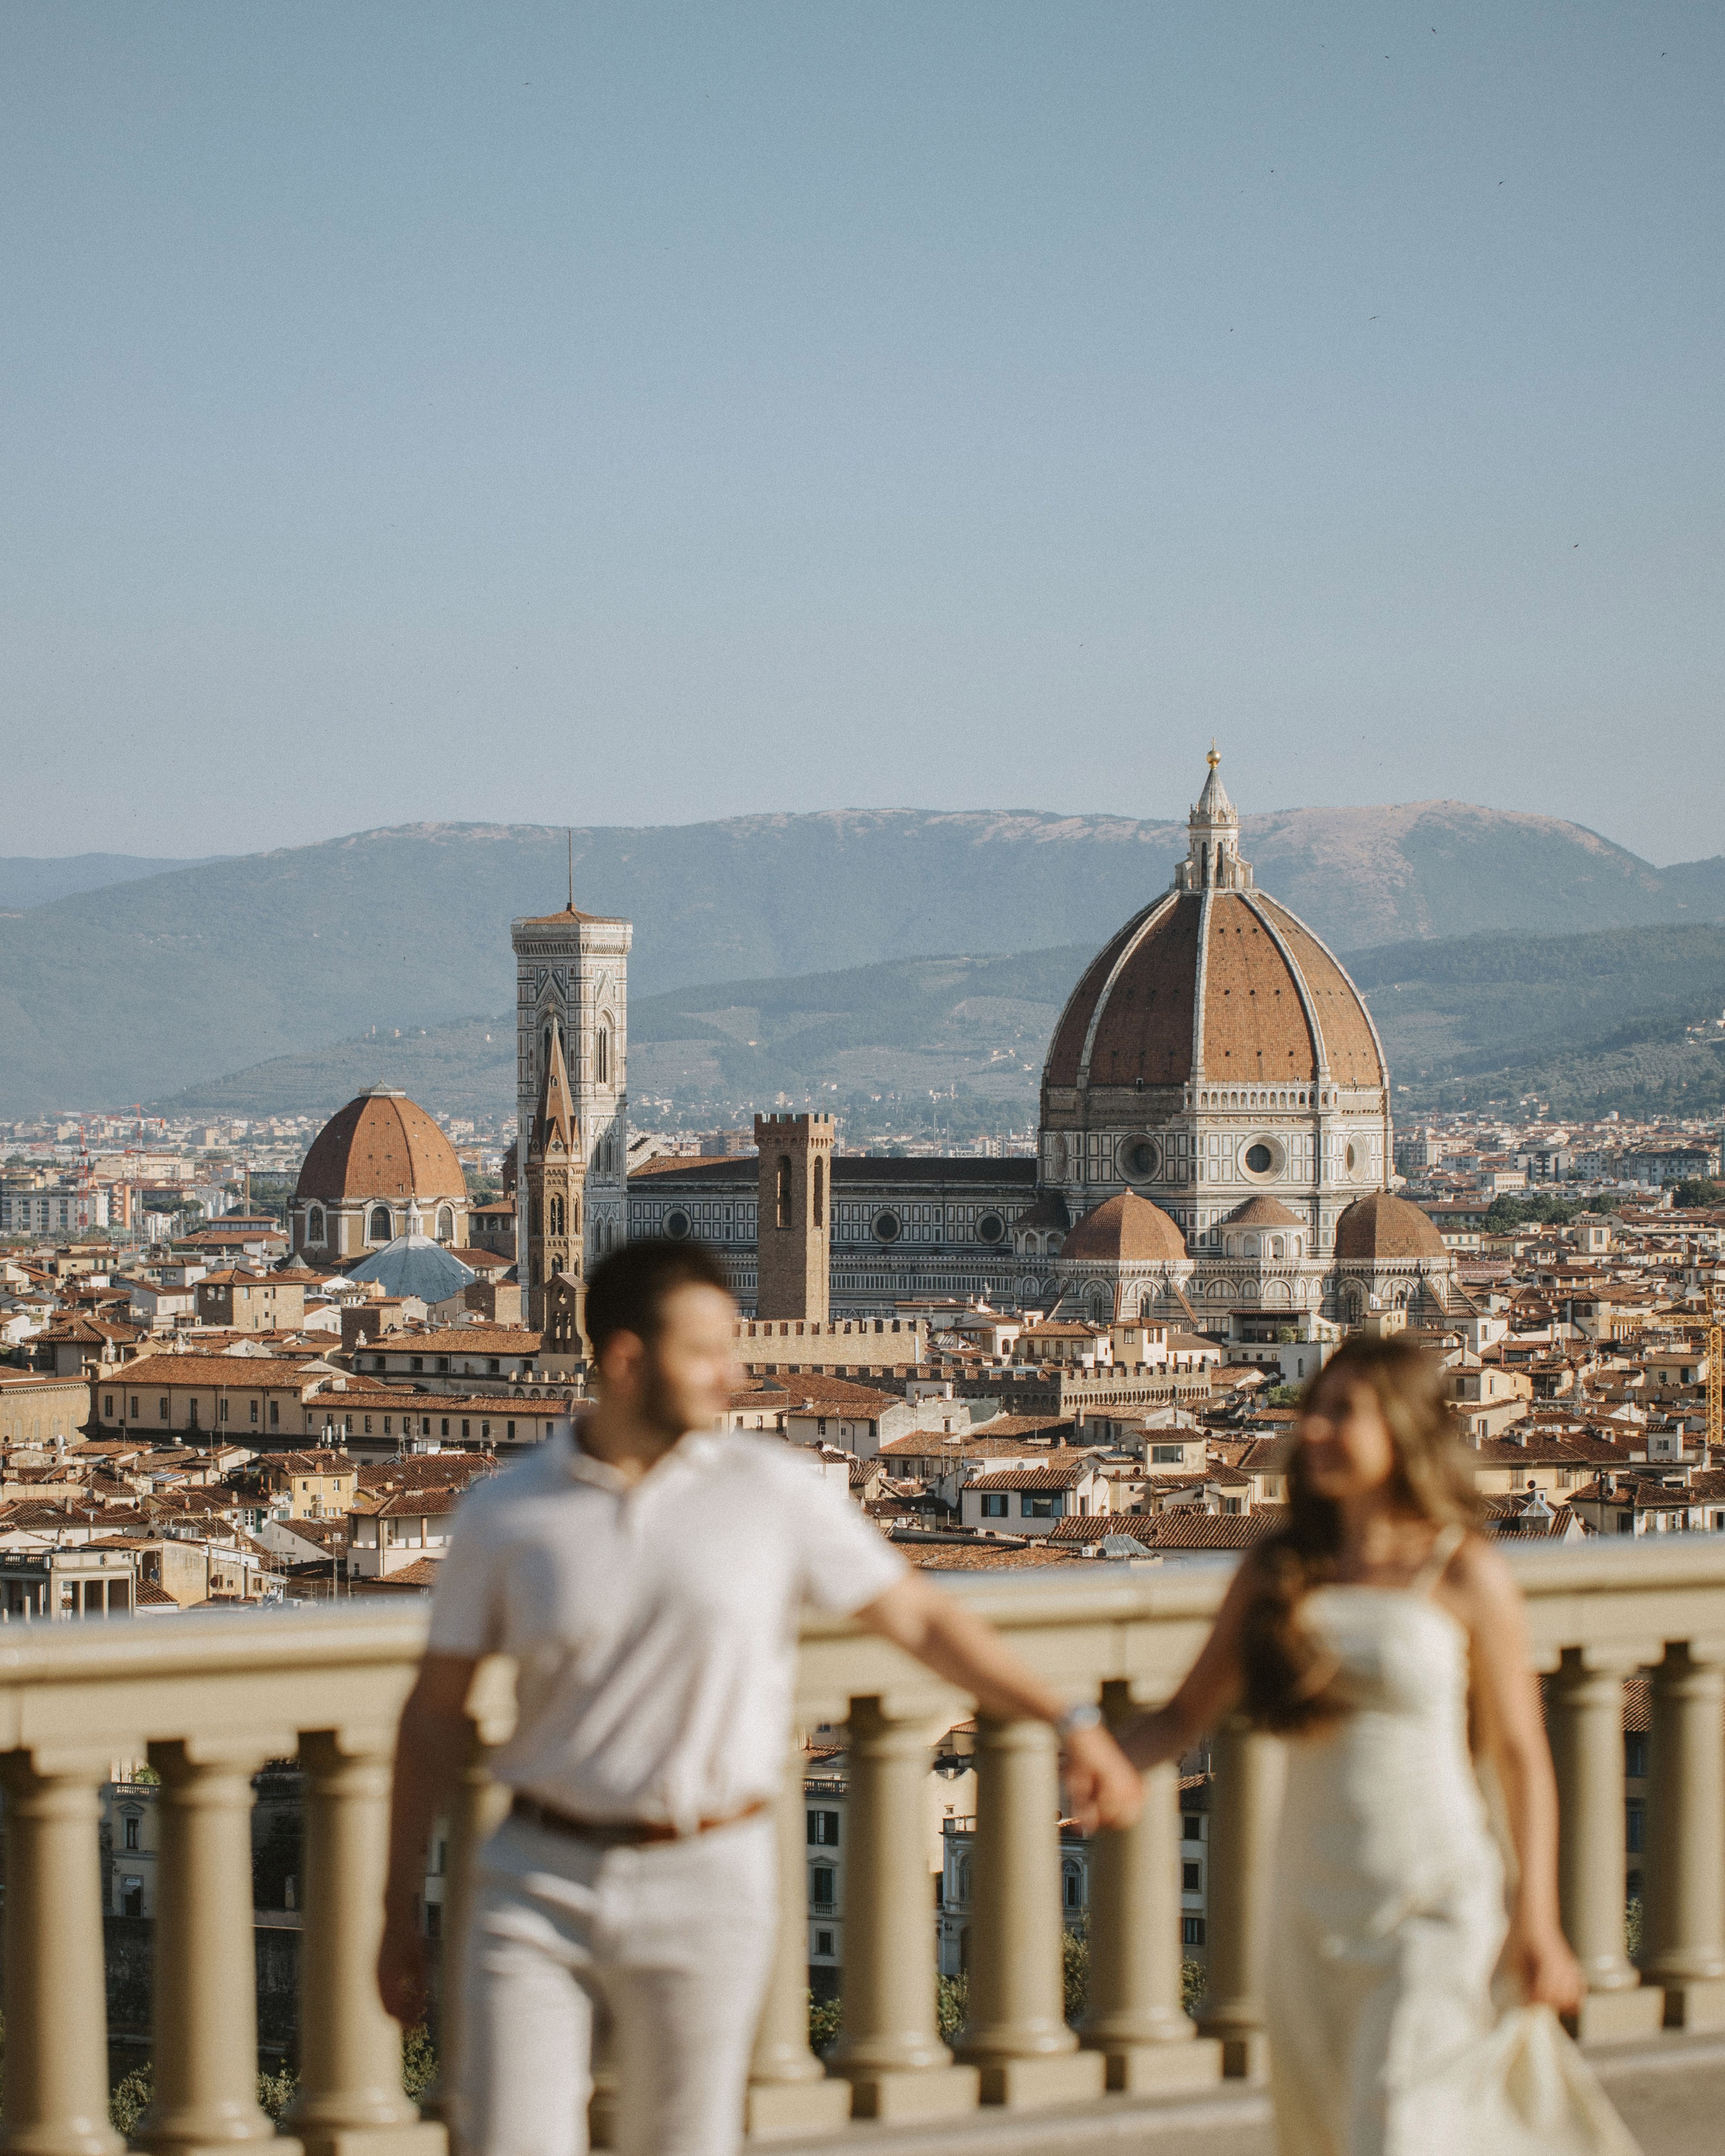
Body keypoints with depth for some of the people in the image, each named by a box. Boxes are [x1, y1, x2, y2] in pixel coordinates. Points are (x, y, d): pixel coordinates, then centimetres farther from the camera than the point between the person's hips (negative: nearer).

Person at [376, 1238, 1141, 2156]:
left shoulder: (772, 1489, -2)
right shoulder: (504, 1515, -1)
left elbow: (920, 1616, 7)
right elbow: (435, 1712, 6)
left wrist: (1071, 1724, 1)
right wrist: (399, 1913, 5)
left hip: (704, 1886, 0)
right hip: (538, 1882, 0)